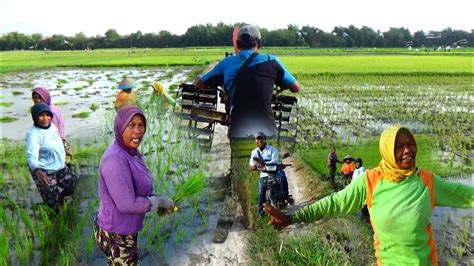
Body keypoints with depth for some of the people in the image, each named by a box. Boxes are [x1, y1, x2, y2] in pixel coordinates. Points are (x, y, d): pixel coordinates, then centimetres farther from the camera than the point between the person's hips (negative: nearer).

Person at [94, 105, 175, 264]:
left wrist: (159, 202, -3)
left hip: (125, 231, 8)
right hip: (116, 236, -8)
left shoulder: (132, 152, -1)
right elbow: (127, 204, -29)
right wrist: (160, 201, -17)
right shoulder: (115, 158, -28)